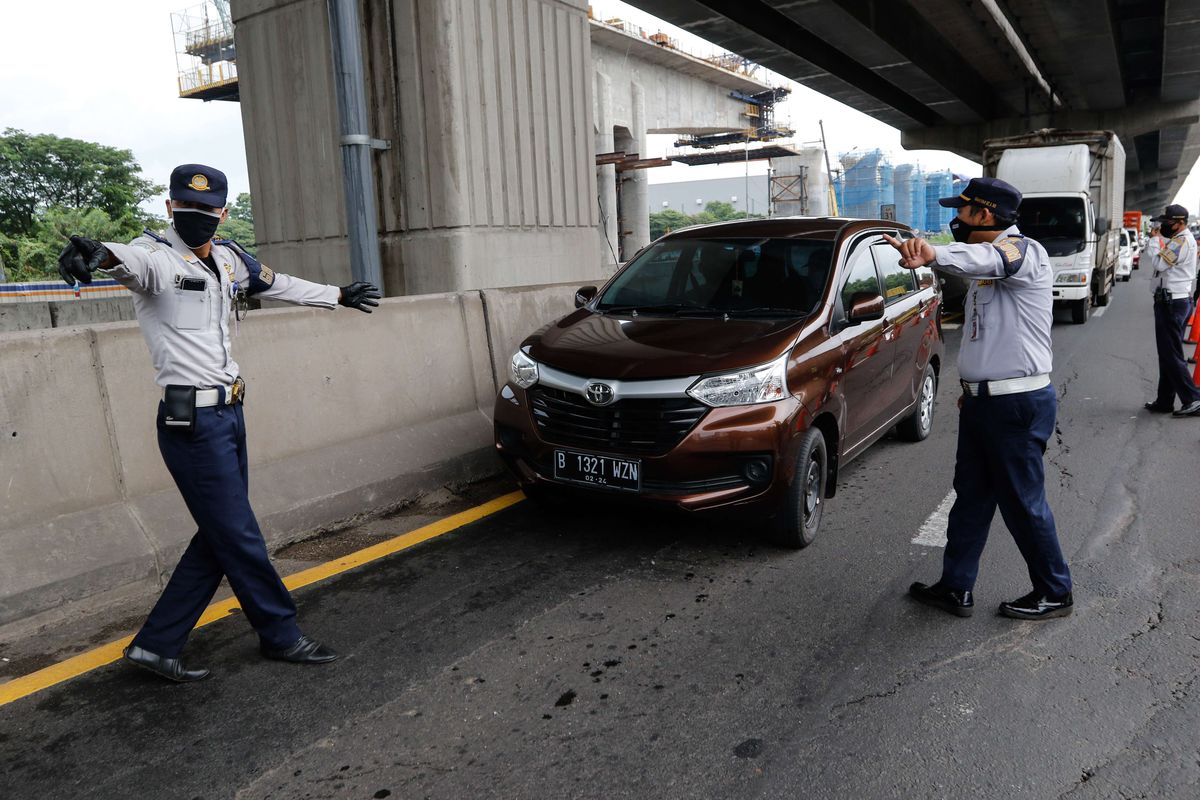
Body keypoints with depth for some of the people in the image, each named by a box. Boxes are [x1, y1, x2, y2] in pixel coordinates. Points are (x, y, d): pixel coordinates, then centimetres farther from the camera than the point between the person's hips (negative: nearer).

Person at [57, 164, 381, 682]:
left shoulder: (230, 259, 12)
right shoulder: (158, 256, -11)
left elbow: (280, 285, 29)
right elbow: (134, 258, -35)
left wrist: (338, 296, 40)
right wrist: (101, 252, -59)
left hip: (230, 413, 8)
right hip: (193, 421, -8)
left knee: (221, 539, 12)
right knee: (240, 538, 2)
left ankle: (156, 644, 23)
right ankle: (281, 636, 19)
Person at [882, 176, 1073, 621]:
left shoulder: (1023, 251, -15)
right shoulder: (988, 265, 16)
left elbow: (986, 259, -41)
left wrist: (933, 255, -61)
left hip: (1018, 404, -10)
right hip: (983, 399, 10)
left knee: (1023, 502, 3)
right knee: (971, 497, 13)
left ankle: (1054, 593, 22)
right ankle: (956, 588, 23)